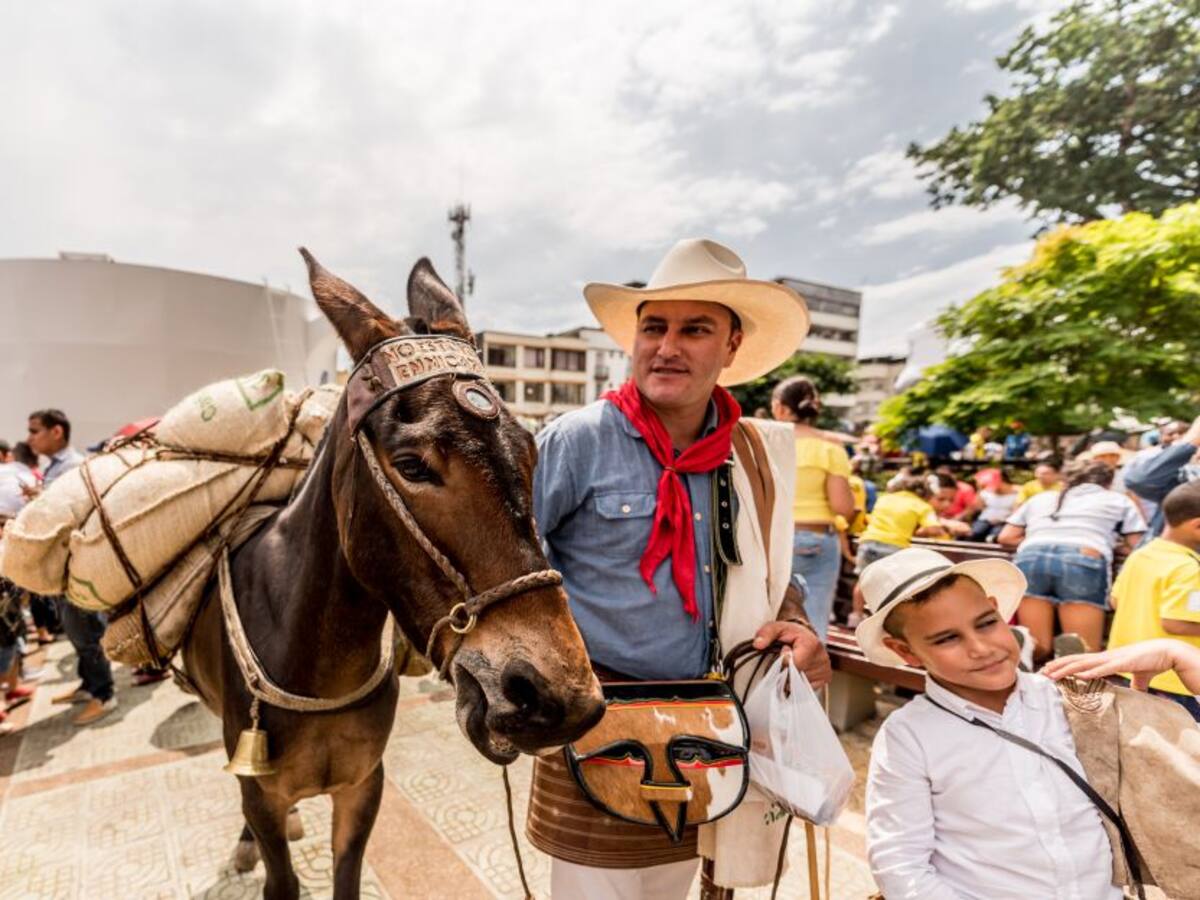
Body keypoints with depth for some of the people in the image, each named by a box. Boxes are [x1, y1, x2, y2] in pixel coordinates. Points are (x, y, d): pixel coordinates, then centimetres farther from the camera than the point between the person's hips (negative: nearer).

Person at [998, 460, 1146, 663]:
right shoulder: (1118, 500, 29)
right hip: (1083, 562, -2)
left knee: (1038, 649, 4)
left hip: (1031, 559, 2)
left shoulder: (1040, 498, 33)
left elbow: (1006, 537, 25)